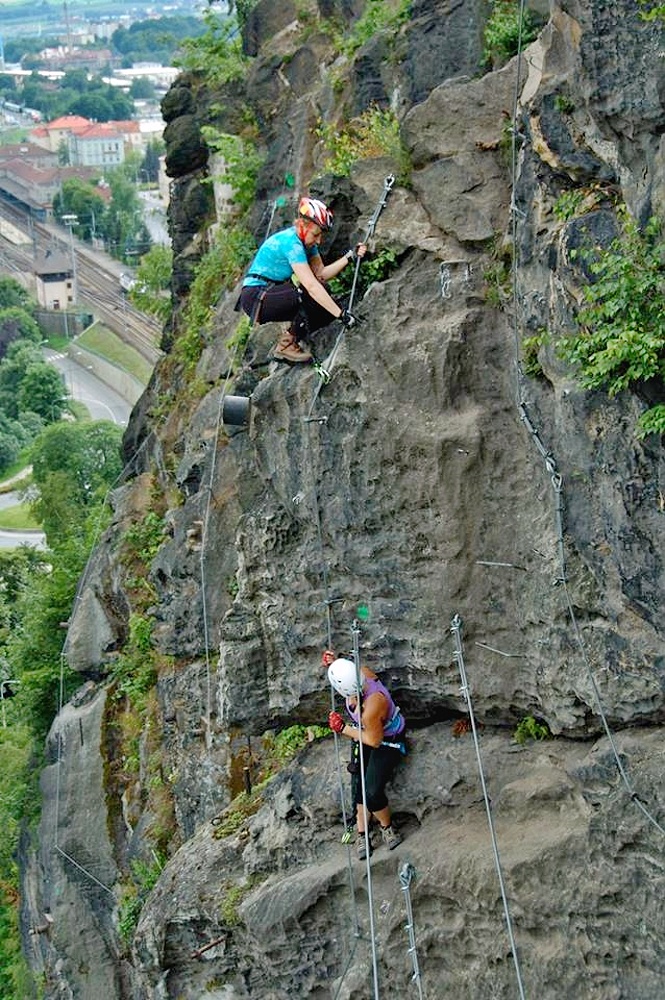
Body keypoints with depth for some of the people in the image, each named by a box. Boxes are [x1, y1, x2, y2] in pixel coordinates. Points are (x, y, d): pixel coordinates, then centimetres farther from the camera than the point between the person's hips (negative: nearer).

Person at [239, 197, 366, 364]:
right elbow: (311, 285, -32)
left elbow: (321, 274, 1)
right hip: (254, 298, -9)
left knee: (329, 306, -3)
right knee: (314, 294, -27)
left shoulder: (305, 240, 4)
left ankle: (288, 342, 5)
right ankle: (286, 345, -15)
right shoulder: (290, 242, -24)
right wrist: (341, 314, -34)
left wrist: (350, 257, -11)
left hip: (274, 297, 9)